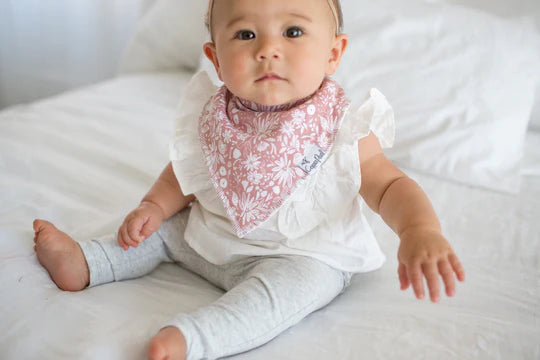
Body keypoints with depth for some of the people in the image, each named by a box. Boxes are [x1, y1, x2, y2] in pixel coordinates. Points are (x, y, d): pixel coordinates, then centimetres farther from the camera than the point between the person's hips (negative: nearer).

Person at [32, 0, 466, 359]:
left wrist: (421, 231, -36)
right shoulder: (214, 117, -7)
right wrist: (154, 205, -6)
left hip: (301, 256, -5)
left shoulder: (340, 129, -20)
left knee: (291, 282, -34)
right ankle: (84, 262, 14)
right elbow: (186, 171, 10)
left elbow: (389, 185, -17)